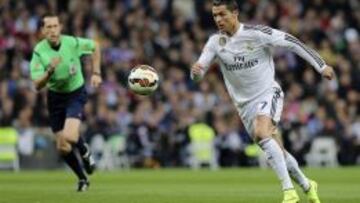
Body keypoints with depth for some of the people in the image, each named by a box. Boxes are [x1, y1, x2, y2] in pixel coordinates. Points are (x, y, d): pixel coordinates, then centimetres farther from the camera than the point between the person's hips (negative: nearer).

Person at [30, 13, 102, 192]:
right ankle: (82, 179, 28)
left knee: (70, 137, -26)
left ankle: (84, 150, 10)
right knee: (62, 148, 4)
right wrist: (50, 71, -40)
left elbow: (95, 46, 4)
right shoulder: (39, 51, -18)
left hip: (76, 93, -2)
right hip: (55, 97, 2)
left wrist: (96, 73, -2)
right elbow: (37, 85, -22)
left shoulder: (73, 43, -18)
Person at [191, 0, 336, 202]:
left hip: (268, 93, -5)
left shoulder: (257, 33, -16)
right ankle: (307, 186, 31)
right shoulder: (215, 42, -3)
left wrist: (321, 65, -8)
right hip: (245, 103, 5)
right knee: (275, 150, 9)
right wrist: (196, 70, -32)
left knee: (261, 133, -31)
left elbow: (292, 42, -9)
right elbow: (198, 73, -5)